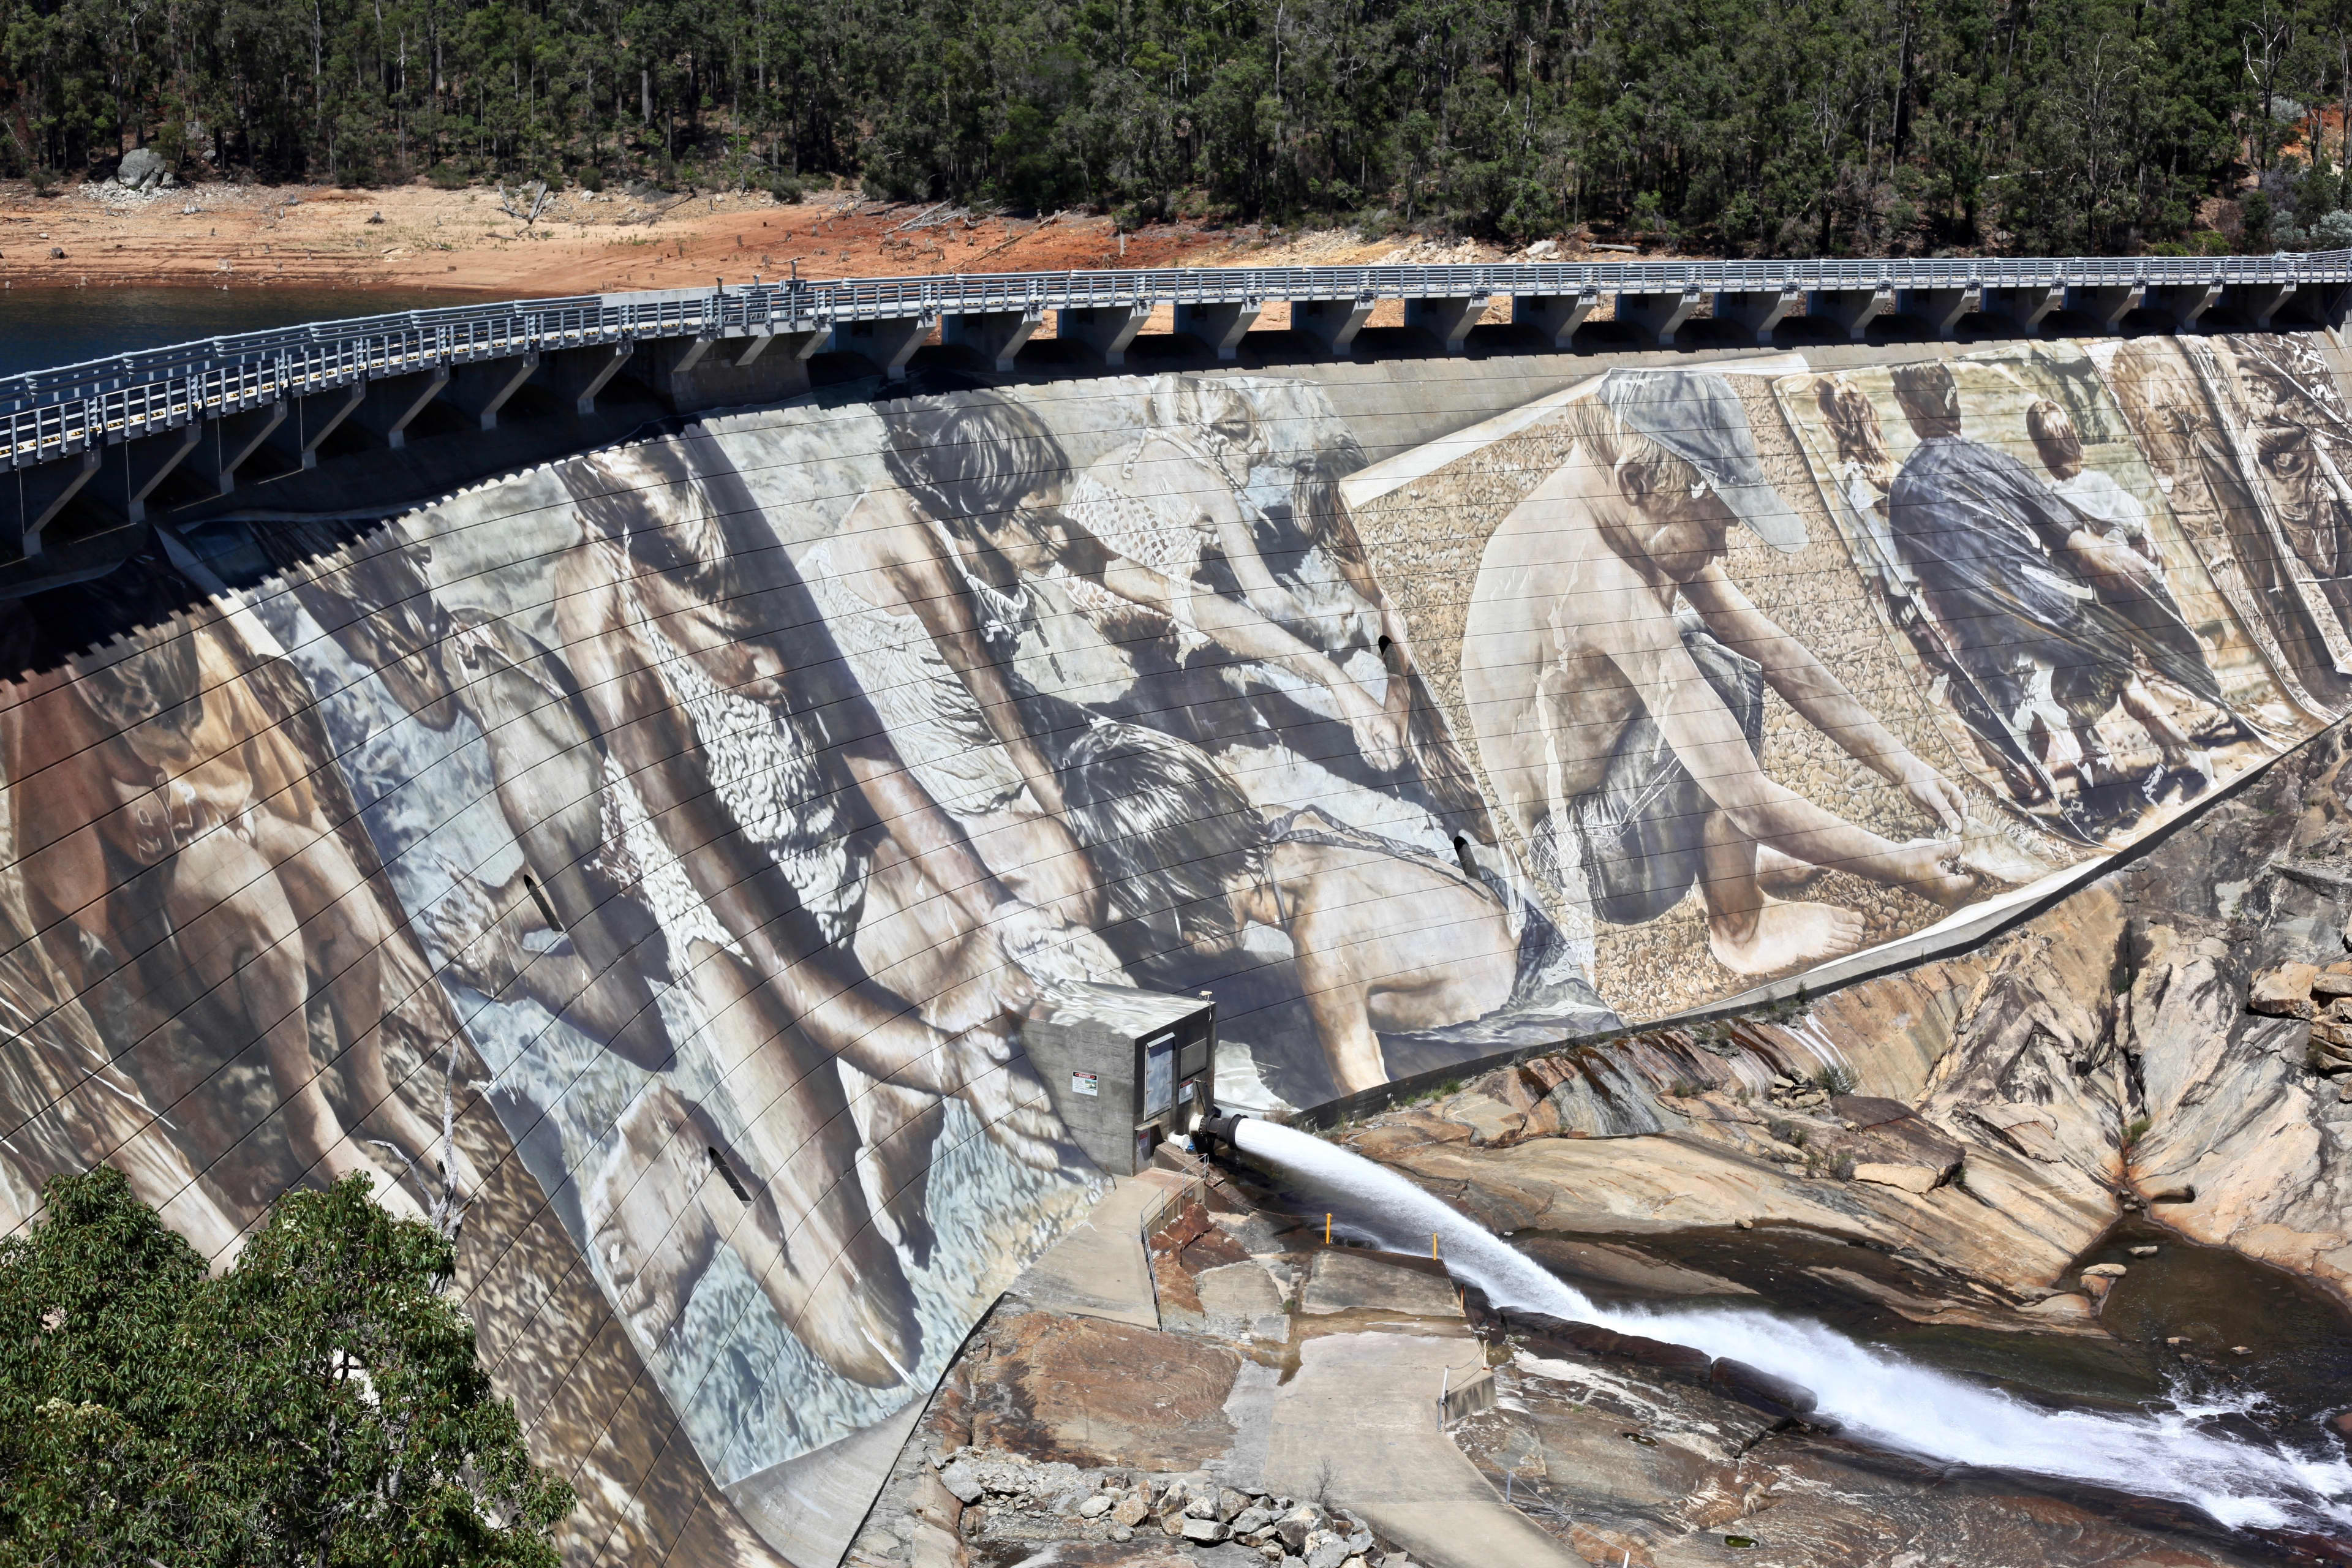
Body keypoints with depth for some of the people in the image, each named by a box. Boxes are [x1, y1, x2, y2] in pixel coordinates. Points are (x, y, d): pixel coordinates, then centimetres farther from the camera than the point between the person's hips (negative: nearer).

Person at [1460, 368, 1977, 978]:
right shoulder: (1598, 577, -32)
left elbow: (1775, 652, 4)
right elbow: (1753, 804, -31)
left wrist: (1905, 767, 1)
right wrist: (1898, 867, -20)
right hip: (1601, 865, -10)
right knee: (1719, 677, -23)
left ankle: (1734, 857, 17)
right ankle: (1739, 929, -4)